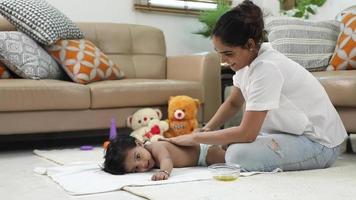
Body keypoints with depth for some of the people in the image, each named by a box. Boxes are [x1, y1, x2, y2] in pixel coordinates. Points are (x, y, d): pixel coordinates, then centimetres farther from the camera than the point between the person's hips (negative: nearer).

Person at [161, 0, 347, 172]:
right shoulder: (248, 58, -3)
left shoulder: (266, 68, -28)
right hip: (293, 131, 8)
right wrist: (206, 129, -4)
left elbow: (246, 133, -27)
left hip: (320, 143, -8)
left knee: (239, 155, -26)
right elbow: (233, 103, 12)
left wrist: (195, 138, -20)